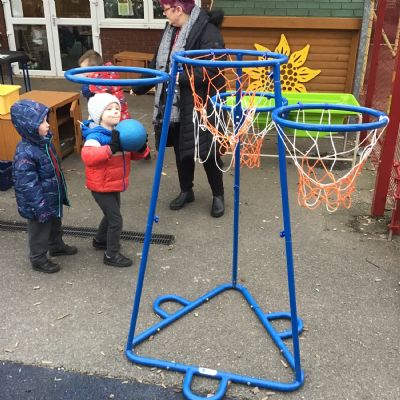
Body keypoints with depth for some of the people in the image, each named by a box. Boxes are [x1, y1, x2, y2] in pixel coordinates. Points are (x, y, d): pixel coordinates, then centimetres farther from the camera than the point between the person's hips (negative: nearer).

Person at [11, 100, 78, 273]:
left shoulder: (44, 140, -3)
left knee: (55, 224, 29)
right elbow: (28, 186, -27)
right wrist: (41, 209, -23)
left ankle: (57, 246, 52)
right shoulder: (25, 154, -31)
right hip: (39, 203, -8)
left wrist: (61, 192, 20)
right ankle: (38, 259, 34)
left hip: (53, 196, 9)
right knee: (40, 231, 13)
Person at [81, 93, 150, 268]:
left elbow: (134, 155, 6)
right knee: (116, 219, -4)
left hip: (115, 184, 8)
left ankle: (100, 240, 50)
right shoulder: (96, 135, -24)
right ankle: (111, 255, 12)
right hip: (101, 186, -8)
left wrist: (141, 148, -17)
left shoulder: (121, 132, 1)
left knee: (111, 214, 25)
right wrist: (111, 148, -50)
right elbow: (87, 155, -42)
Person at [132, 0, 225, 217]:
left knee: (206, 151, 2)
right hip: (174, 104, 8)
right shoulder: (170, 30, 12)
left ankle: (218, 195, 21)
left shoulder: (207, 30, -15)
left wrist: (181, 77, -26)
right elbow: (157, 64, 21)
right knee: (180, 149, 15)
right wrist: (138, 88, 24)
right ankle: (186, 191, 33)